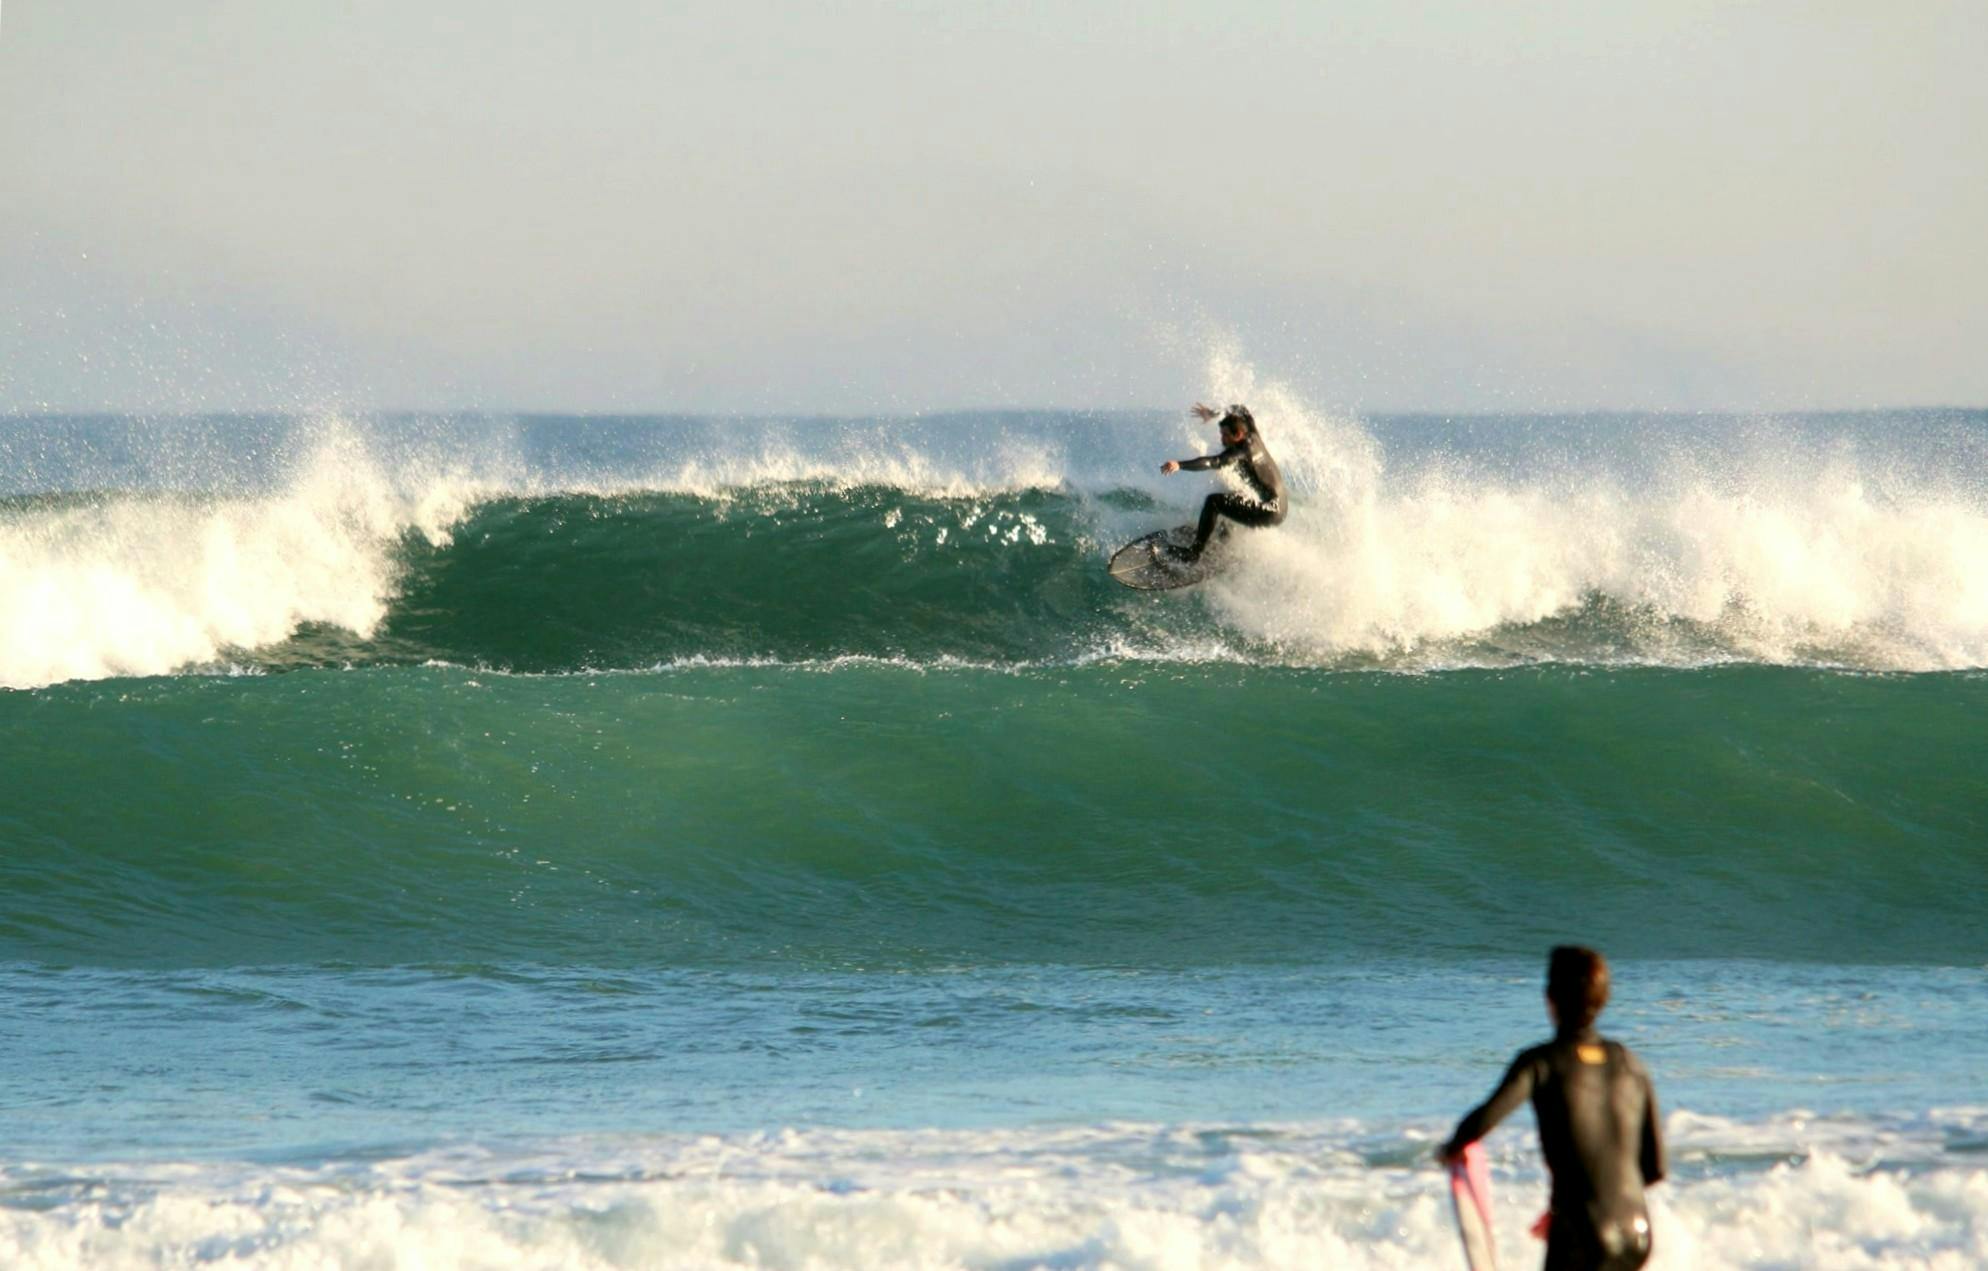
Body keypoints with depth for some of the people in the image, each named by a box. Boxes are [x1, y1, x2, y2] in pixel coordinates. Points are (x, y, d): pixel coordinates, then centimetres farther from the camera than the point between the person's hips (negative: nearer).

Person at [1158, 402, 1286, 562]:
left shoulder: (1242, 451, -18)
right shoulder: (1253, 437, 6)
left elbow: (1214, 462, -33)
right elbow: (1242, 411, 26)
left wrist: (1180, 465, -42)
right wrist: (1214, 415, 24)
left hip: (1270, 512, -10)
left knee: (1213, 502, -18)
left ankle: (1195, 552, -19)